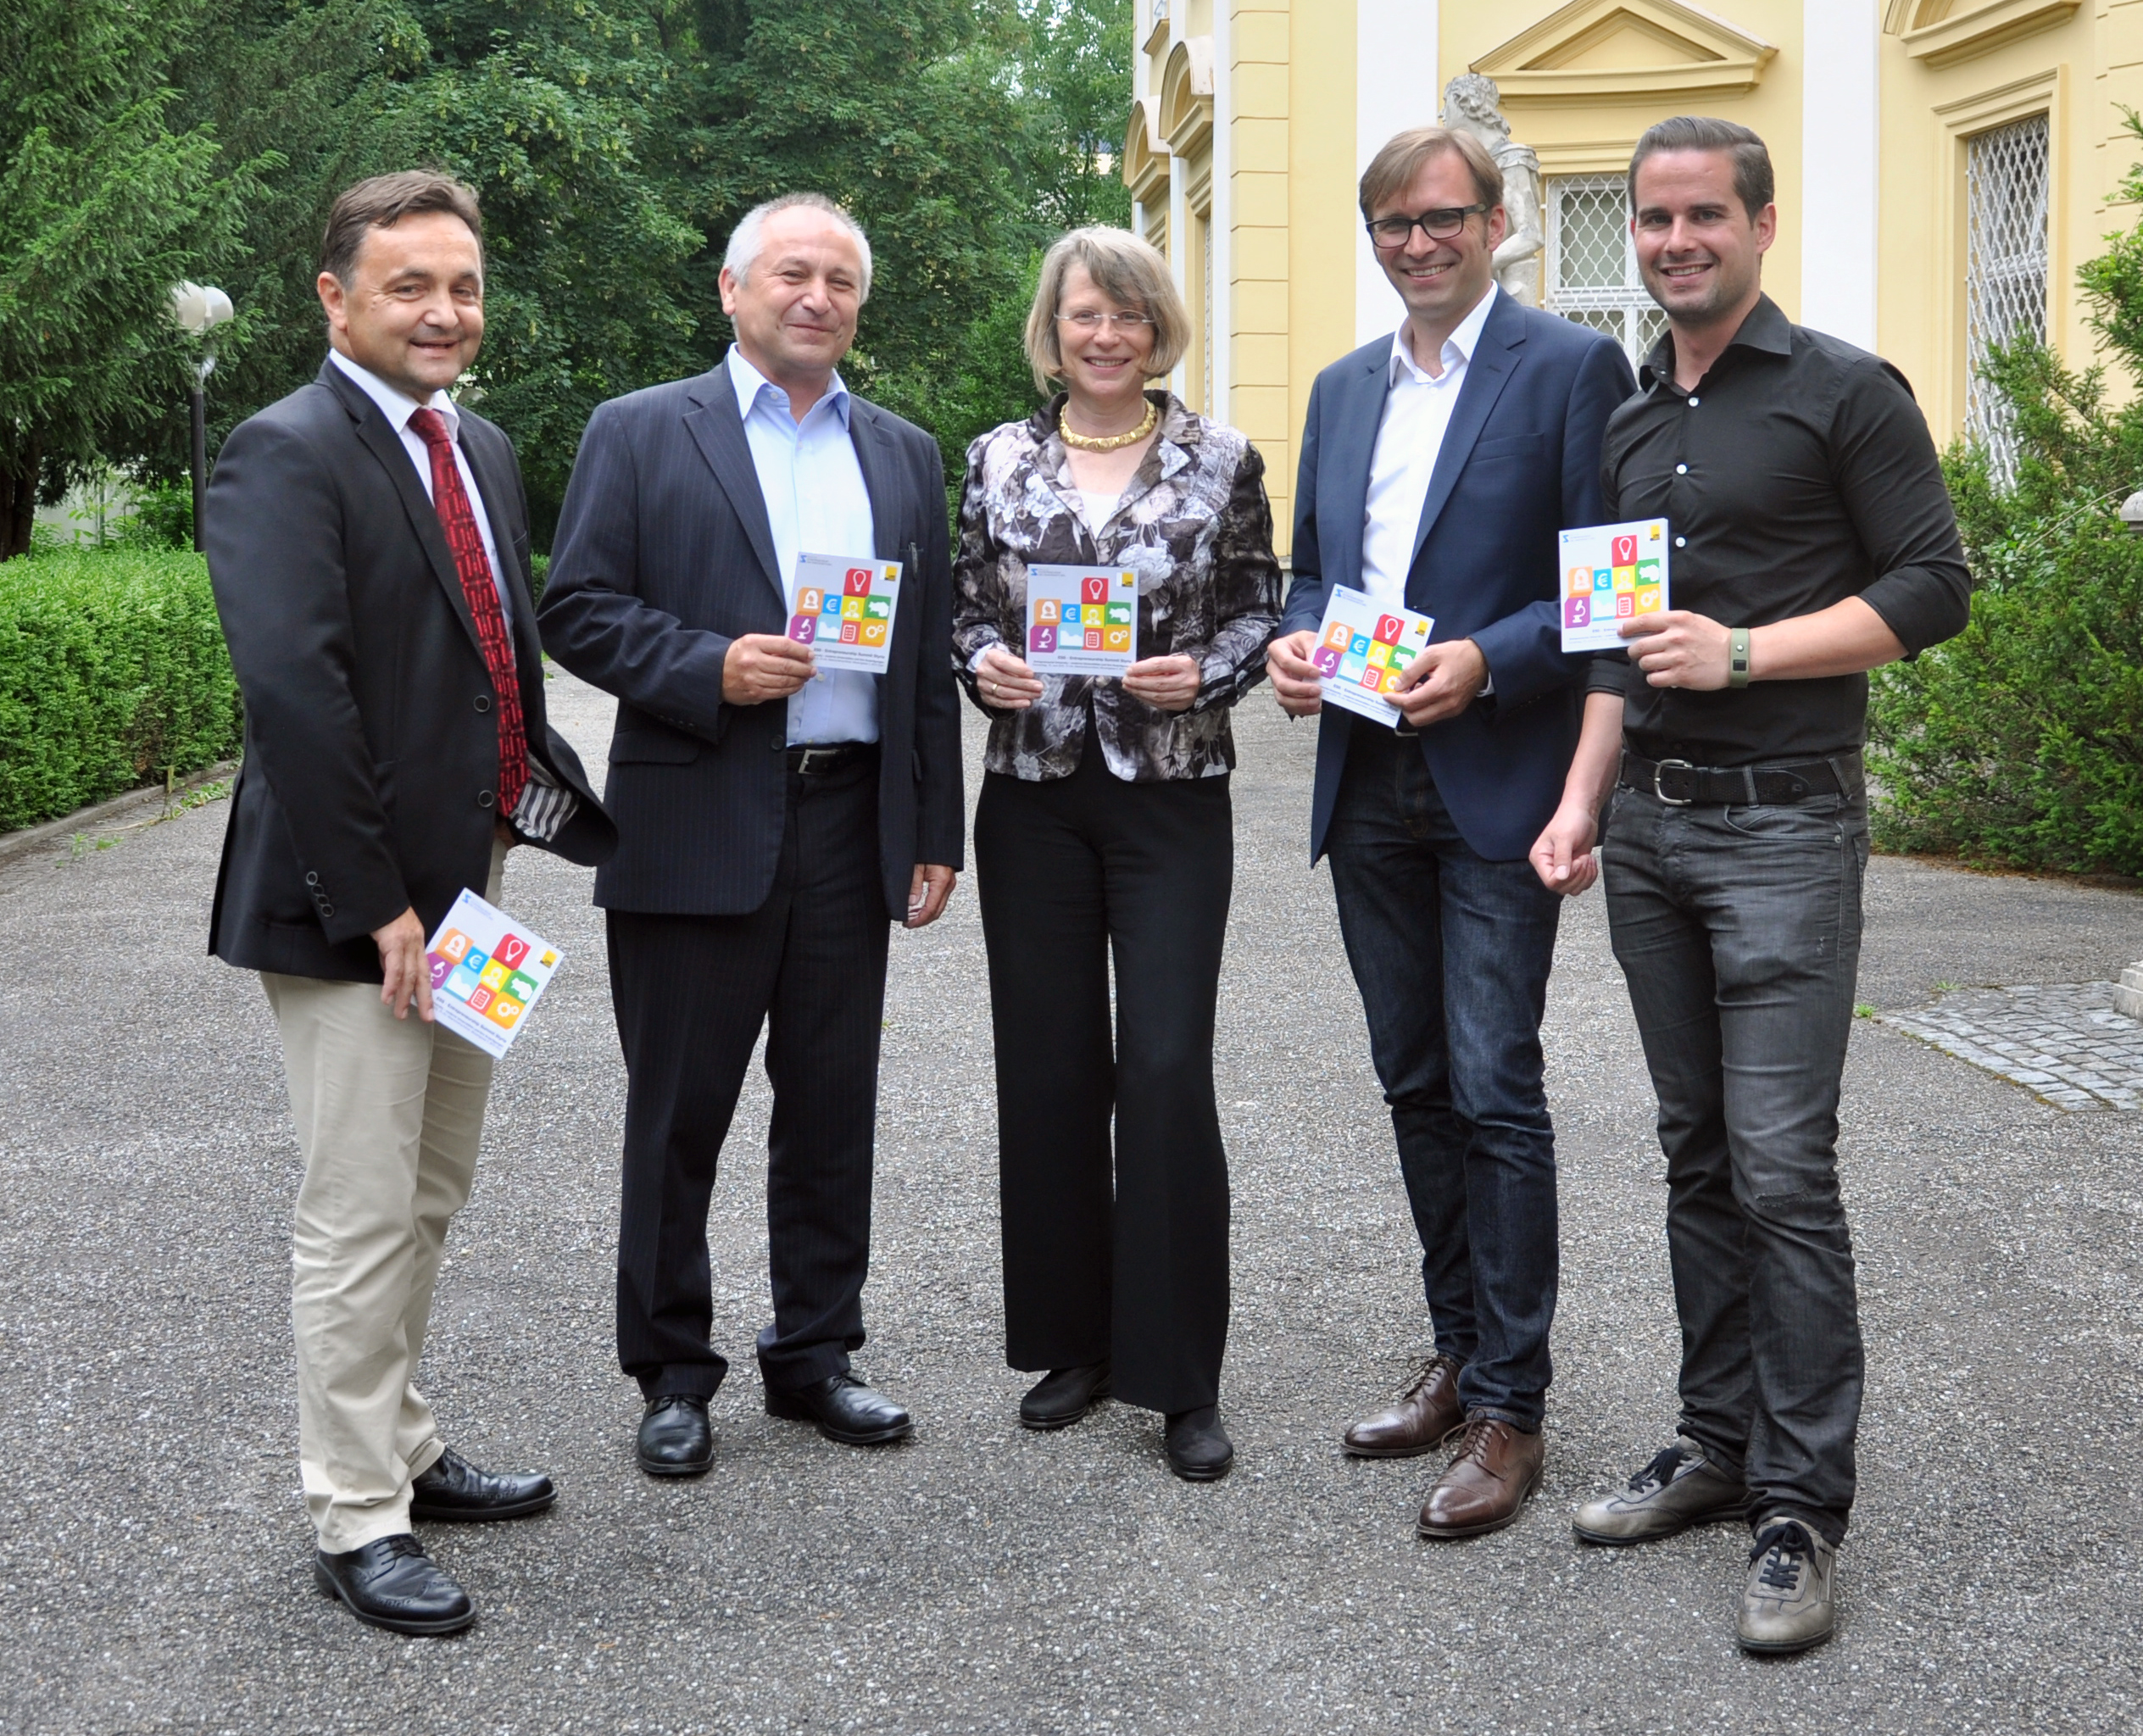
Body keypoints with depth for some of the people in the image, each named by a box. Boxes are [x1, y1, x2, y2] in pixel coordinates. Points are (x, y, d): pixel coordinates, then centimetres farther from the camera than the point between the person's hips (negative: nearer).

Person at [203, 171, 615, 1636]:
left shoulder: (482, 450, 12)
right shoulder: (288, 455, -15)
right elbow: (293, 689, -24)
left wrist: (571, 819, 7)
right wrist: (372, 905, -24)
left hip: (464, 888, 9)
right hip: (351, 910, -8)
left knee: (428, 1202, 19)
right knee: (363, 1221, 0)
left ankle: (404, 1449, 34)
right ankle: (357, 1518, 12)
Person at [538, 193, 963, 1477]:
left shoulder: (905, 456, 14)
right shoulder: (640, 435, 2)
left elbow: (931, 654, 14)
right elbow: (579, 613, -3)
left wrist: (936, 833, 9)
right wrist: (711, 669, -19)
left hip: (851, 827, 4)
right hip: (698, 827, -4)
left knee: (833, 1108, 11)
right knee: (679, 1116, 3)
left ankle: (816, 1352, 24)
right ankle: (674, 1374, 16)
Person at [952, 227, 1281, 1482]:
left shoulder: (1220, 461, 1)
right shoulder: (1001, 459, 7)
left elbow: (1261, 611, 5)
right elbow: (967, 607, 12)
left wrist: (1204, 674, -14)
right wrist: (983, 660, -9)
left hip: (1172, 801, -2)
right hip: (1035, 800, 3)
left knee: (1167, 1071, -7)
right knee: (1047, 1070, 6)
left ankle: (1183, 1377, 3)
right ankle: (1073, 1340, 22)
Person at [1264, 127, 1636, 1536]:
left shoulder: (1572, 367, -4)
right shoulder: (1343, 390, 16)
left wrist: (1489, 662, -20)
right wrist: (1293, 644, 0)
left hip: (1498, 784, -6)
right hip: (1368, 786, 7)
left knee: (1495, 1091, -7)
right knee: (1418, 1087, 13)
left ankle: (1510, 1407, 1)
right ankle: (1461, 1357, 25)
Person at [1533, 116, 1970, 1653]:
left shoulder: (1844, 392, -3)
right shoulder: (1631, 429, 16)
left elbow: (1934, 588, -8)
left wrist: (1746, 651, -16)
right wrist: (1582, 801, 11)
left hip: (1783, 826, -6)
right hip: (1649, 829, 7)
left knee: (1784, 1168, -9)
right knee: (1699, 1159, 11)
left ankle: (1803, 1508, -3)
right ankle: (1719, 1445, 21)